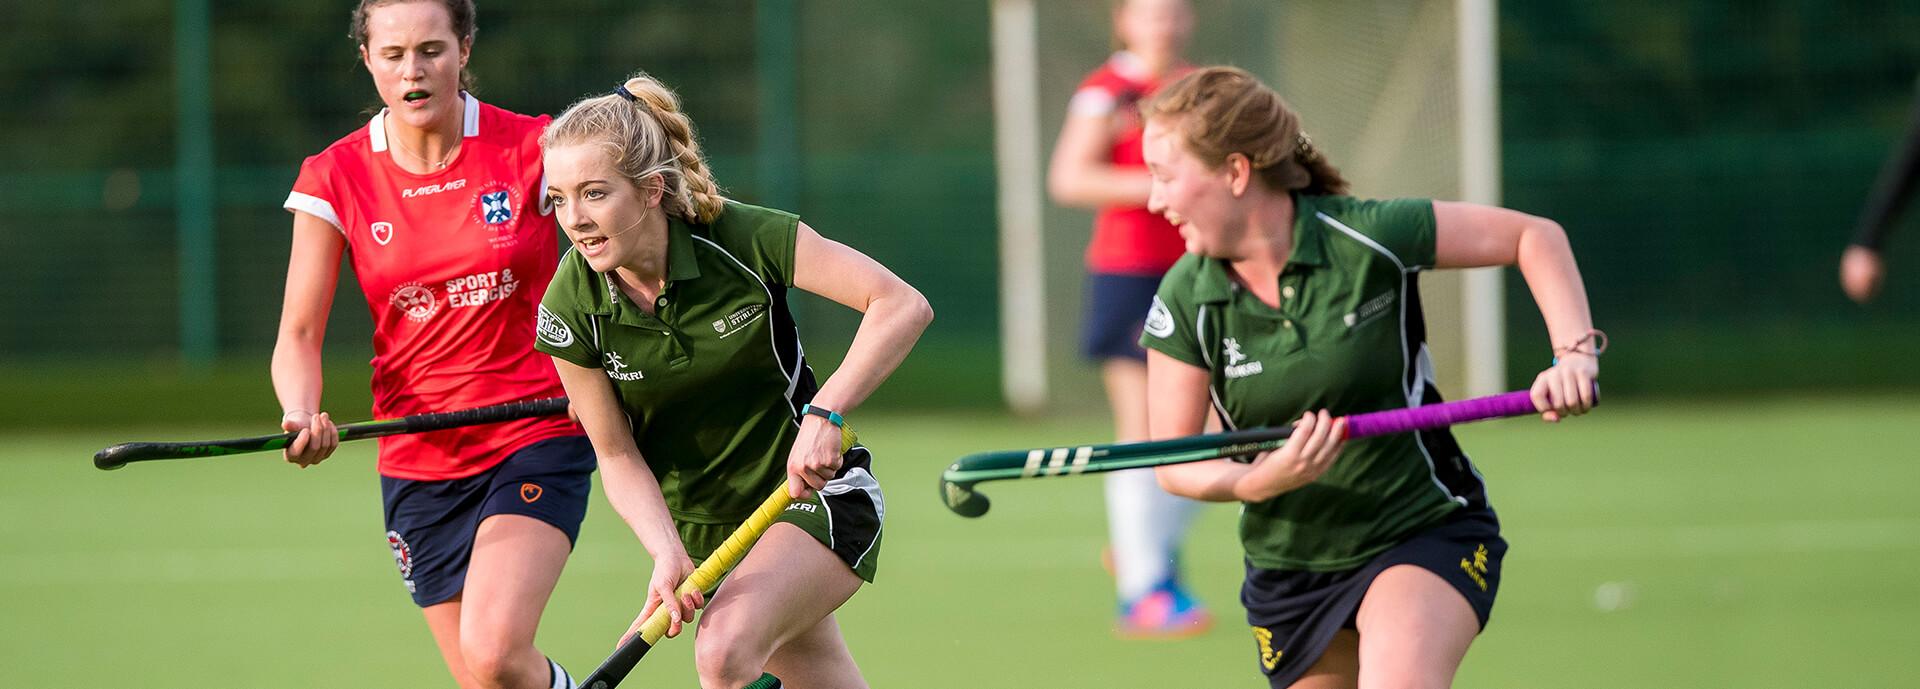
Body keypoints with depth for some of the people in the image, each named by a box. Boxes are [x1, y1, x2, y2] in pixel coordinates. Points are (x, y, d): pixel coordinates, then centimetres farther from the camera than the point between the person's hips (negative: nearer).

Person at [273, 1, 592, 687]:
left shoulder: (532, 149, -7)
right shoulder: (335, 179, -2)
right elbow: (299, 334, -2)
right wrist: (302, 414, -23)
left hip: (538, 435, -3)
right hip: (418, 464, 3)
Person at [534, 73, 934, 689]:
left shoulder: (743, 240, -23)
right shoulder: (570, 309, -15)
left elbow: (903, 306, -23)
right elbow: (618, 457, -7)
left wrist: (824, 414, -34)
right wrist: (668, 553, -24)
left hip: (814, 495, -4)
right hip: (702, 523, 4)